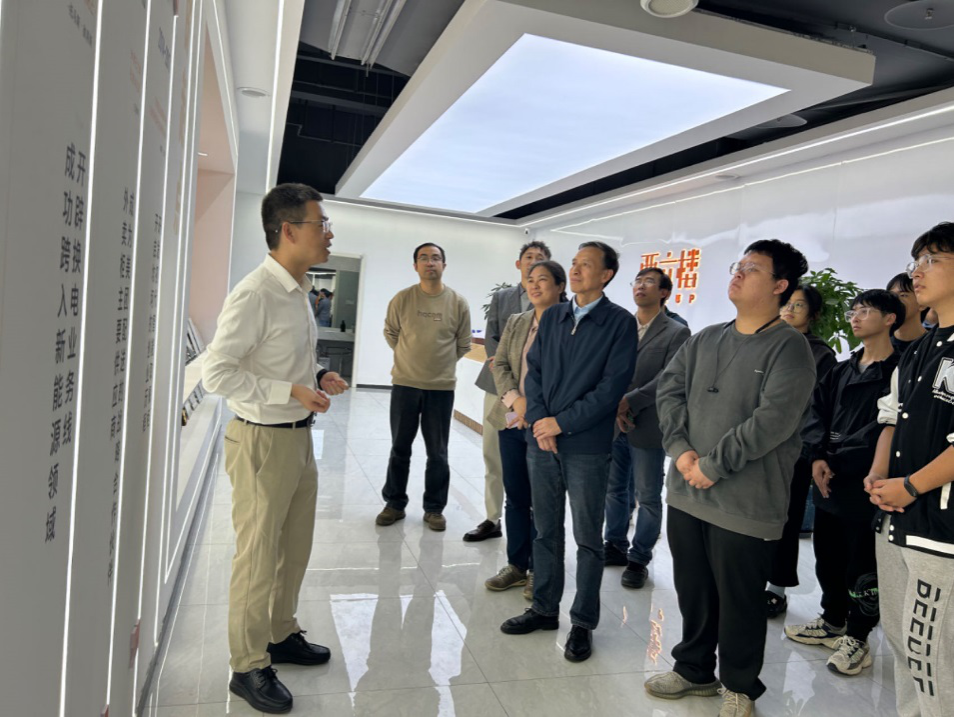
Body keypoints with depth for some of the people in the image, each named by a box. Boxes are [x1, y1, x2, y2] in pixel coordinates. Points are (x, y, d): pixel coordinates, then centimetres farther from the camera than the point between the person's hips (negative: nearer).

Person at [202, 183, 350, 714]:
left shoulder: (300, 291, 9)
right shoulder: (254, 294, -20)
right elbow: (218, 373, -22)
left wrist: (319, 375, 1)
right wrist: (292, 391, -22)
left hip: (299, 435, 9)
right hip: (263, 441, -9)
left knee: (296, 546, 20)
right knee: (259, 556, 6)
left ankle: (282, 634, 41)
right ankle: (249, 666, 25)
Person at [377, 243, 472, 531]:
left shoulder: (458, 303, -3)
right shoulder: (402, 299, -4)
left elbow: (463, 344, 6)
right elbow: (390, 333, 10)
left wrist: (440, 364, 7)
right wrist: (411, 358, 11)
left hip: (442, 387, 0)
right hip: (404, 385, 1)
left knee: (437, 453, 9)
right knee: (400, 448, 13)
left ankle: (434, 508, 23)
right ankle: (395, 503, 28)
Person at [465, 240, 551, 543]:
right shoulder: (501, 297, 14)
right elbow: (490, 338, 7)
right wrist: (498, 363, -11)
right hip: (498, 383, 4)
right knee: (493, 455, 9)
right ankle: (492, 520, 20)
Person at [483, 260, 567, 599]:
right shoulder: (516, 322, 12)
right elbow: (500, 364, 8)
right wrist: (515, 400, -8)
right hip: (512, 421, 6)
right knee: (515, 496, 13)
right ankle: (517, 565, 28)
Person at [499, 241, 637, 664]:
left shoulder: (620, 323, -5)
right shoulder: (552, 317, 10)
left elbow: (612, 385, -11)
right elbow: (533, 372, 9)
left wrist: (561, 422, -13)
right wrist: (539, 422, -6)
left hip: (586, 446, -4)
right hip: (541, 441, 5)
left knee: (587, 539, 7)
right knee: (546, 531, 15)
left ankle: (583, 622, 21)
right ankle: (544, 609, 30)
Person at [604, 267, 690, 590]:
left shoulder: (677, 333, -4)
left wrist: (630, 402, -19)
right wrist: (614, 406, -12)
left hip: (647, 428, -4)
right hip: (613, 424, 4)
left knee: (648, 498, 7)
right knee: (615, 490, 16)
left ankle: (639, 559, 21)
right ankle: (615, 546, 33)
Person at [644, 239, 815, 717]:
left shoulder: (789, 348, -10)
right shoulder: (705, 340, 10)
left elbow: (773, 420, -20)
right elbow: (668, 389, 5)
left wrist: (713, 465, -18)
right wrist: (680, 449, -10)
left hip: (745, 503, -6)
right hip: (687, 492, 6)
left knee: (739, 600, 10)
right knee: (692, 590, 19)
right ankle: (694, 669, 40)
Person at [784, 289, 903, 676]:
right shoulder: (841, 371, 15)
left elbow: (883, 431, -16)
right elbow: (816, 412, 7)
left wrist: (836, 463, -15)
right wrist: (818, 456, -9)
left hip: (864, 487, -7)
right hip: (828, 482, 7)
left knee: (861, 565, 5)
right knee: (828, 559, 17)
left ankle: (856, 638, 21)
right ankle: (832, 621, 35)